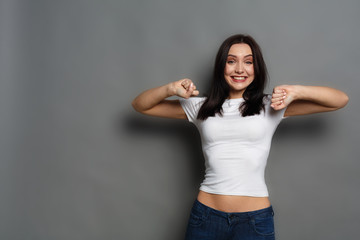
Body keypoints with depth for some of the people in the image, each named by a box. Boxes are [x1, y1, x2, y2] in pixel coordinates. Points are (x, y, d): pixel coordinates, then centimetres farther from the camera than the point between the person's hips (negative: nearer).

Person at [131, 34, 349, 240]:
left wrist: (296, 91, -15)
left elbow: (340, 100, 0)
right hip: (206, 217, 2)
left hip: (255, 219, -1)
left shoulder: (272, 106, 2)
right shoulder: (201, 107, 6)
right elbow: (140, 105, 8)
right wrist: (171, 88, -10)